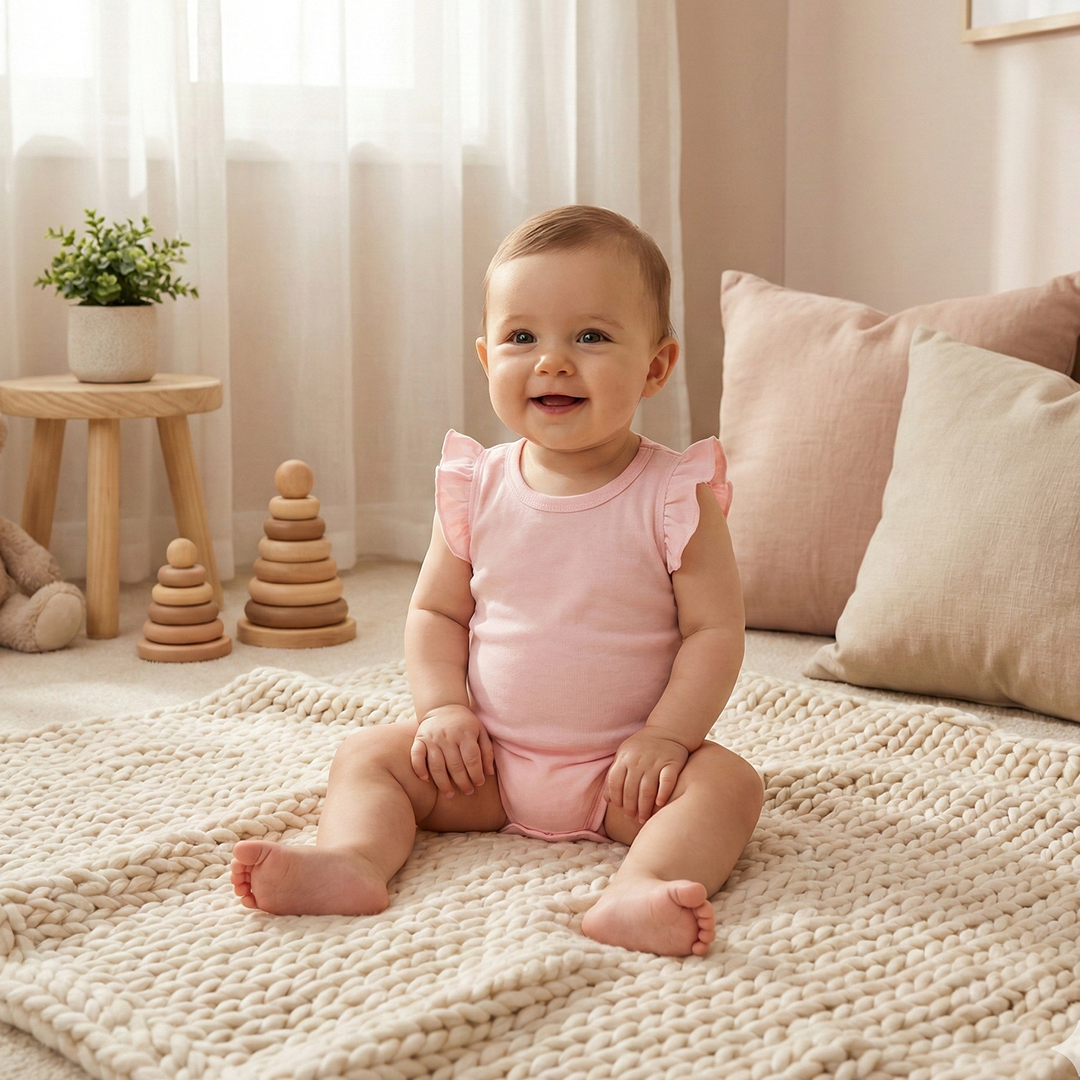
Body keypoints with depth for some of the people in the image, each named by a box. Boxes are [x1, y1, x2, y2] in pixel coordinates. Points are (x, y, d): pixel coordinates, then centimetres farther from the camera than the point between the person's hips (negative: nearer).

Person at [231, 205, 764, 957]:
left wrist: (665, 737, -20)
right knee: (369, 754, -9)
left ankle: (640, 888, -49)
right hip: (489, 760, 3)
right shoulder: (478, 491, -1)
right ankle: (352, 858, -32)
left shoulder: (674, 496, -10)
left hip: (622, 767, -3)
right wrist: (444, 708, -9)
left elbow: (714, 631, -9)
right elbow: (436, 611, 7)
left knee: (728, 781, -27)